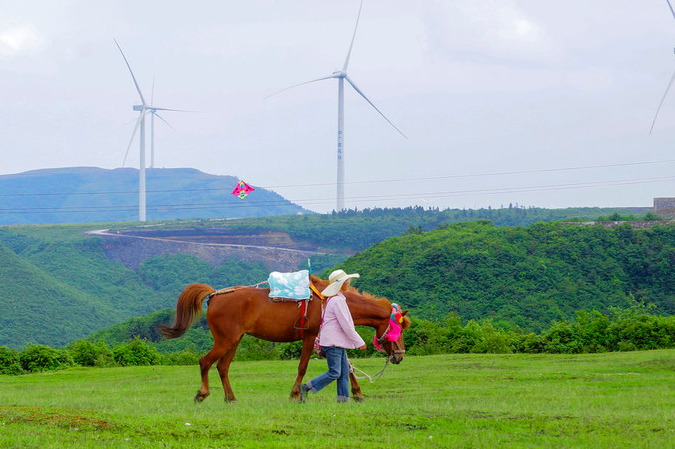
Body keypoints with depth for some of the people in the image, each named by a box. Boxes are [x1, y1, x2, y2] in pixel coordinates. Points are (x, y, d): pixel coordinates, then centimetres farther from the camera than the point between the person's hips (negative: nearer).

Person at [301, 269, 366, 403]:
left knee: (344, 372, 7)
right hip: (333, 342, -10)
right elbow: (346, 326, -18)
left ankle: (343, 399, 5)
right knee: (334, 373, -9)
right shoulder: (338, 301, -16)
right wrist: (360, 342, -12)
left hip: (338, 343, 10)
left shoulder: (333, 299, 16)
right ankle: (305, 388, -6)